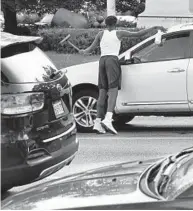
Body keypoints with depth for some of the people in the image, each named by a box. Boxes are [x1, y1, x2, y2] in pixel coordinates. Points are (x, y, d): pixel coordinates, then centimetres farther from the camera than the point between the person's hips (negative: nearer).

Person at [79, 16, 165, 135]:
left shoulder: (101, 34, 16)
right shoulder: (119, 33, 9)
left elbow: (91, 49, 14)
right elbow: (138, 34, 5)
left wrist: (84, 52, 37)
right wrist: (154, 28, 11)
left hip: (102, 60, 4)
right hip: (112, 60, -4)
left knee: (103, 92, 6)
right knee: (113, 91, -12)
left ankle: (98, 122, -3)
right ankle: (108, 119, -32)